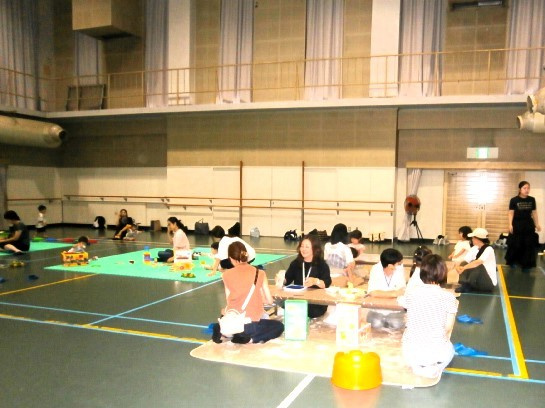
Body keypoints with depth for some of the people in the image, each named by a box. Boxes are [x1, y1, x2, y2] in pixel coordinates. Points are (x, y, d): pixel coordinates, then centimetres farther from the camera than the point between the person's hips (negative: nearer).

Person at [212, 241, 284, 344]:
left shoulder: (227, 275, -2)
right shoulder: (259, 273, -2)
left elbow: (229, 301, 1)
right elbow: (269, 300, 4)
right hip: (251, 325, -3)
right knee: (279, 326, 26)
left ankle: (221, 332, 2)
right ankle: (250, 339, 0)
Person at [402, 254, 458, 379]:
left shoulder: (411, 293, 0)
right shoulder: (449, 297, -8)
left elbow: (410, 323, 9)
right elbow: (448, 328, -4)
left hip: (410, 352, 2)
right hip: (436, 353, -2)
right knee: (449, 349, 34)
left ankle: (416, 366, 9)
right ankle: (434, 367, 5)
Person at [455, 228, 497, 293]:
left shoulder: (488, 249, -19)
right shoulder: (474, 248, 3)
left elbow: (478, 262, -35)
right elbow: (465, 261, -6)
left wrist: (464, 268, -40)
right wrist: (458, 266, -28)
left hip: (489, 282, -7)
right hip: (477, 280, 7)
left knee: (478, 266, -31)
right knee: (464, 264, -9)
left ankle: (466, 286, -22)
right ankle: (465, 286, -22)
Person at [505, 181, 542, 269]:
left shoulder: (532, 200, 3)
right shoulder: (514, 200, -7)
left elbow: (534, 212, 10)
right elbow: (511, 213, -5)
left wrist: (537, 224, 11)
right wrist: (510, 225, -12)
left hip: (528, 225, 3)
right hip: (517, 224, -3)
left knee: (529, 245, 4)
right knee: (515, 244, 3)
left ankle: (526, 264, 14)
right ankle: (511, 261, 20)